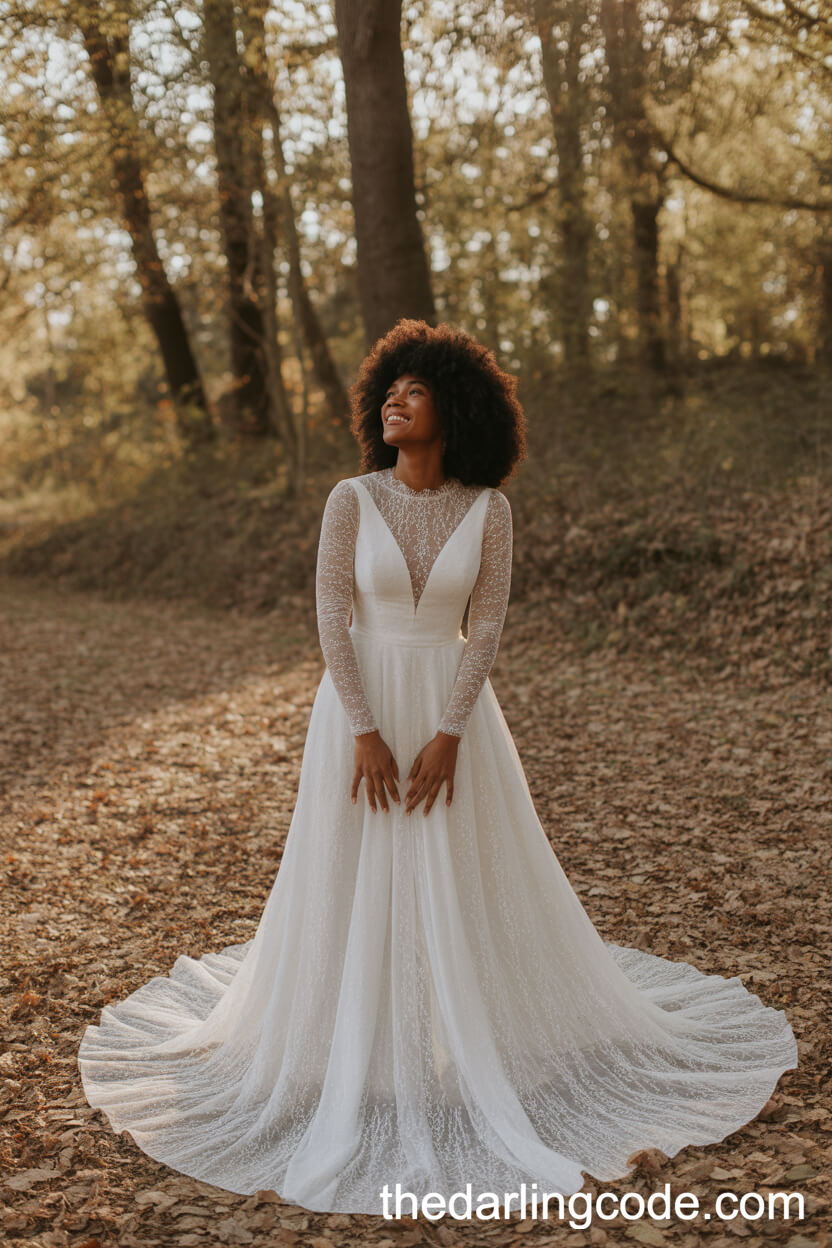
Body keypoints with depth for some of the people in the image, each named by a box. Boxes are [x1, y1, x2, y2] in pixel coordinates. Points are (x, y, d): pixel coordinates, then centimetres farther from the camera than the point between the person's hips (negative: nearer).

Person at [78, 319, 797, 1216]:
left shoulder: (487, 509, -5)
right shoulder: (351, 499, -7)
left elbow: (485, 626, -6)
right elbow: (332, 620, -10)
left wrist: (448, 737, -13)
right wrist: (364, 735, -15)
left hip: (451, 708, 1)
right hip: (358, 705, 0)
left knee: (469, 882, 9)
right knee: (353, 881, 8)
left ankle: (476, 1042, 30)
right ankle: (357, 1043, 27)